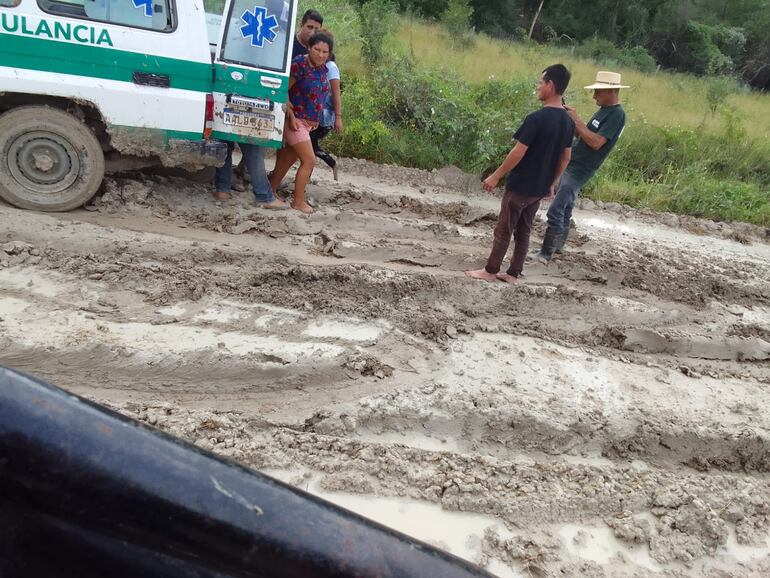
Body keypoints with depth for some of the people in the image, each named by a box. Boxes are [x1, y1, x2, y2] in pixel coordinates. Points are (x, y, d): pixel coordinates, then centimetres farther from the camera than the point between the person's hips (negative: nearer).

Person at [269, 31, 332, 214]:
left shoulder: (322, 69, 8)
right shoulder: (299, 64, -15)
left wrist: (315, 119, 16)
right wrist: (291, 117, -21)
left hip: (308, 123, 8)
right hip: (295, 121, -8)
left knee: (288, 160, 15)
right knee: (309, 161, -9)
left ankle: (271, 191, 29)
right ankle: (298, 202, 2)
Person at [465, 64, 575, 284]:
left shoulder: (537, 118, -21)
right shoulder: (568, 121, 3)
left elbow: (518, 153, -21)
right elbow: (566, 157, 10)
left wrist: (496, 176, -11)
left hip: (520, 186, -7)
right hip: (540, 188, 7)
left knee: (503, 230, 5)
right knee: (524, 231, 15)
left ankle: (490, 271, 15)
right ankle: (513, 273, 21)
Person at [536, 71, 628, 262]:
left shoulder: (617, 114, -15)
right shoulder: (604, 110, 14)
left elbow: (596, 142, -23)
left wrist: (577, 120, -19)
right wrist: (571, 120, -1)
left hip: (579, 170, -10)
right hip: (571, 165, 10)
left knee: (555, 211, -12)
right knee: (565, 209, 17)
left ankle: (546, 253, -6)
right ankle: (558, 245, 29)